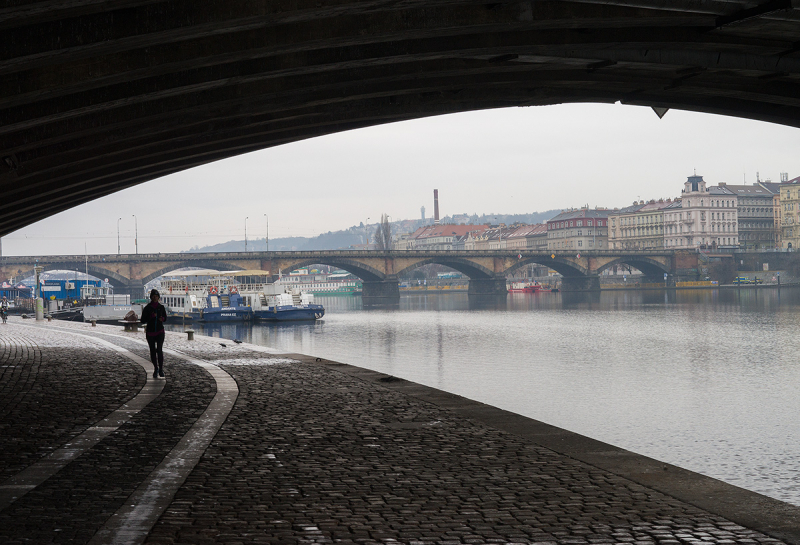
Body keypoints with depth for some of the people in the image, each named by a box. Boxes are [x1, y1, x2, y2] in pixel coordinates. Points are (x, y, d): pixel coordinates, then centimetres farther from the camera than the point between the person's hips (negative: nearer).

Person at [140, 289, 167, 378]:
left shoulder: (161, 307, 3)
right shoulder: (147, 308, -2)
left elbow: (165, 318, 15)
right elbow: (143, 321, -2)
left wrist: (162, 319, -8)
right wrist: (151, 316, -17)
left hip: (160, 332, -1)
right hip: (150, 332, 1)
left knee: (159, 350, -16)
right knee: (152, 351, 6)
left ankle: (161, 369, -6)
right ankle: (156, 369, 23)